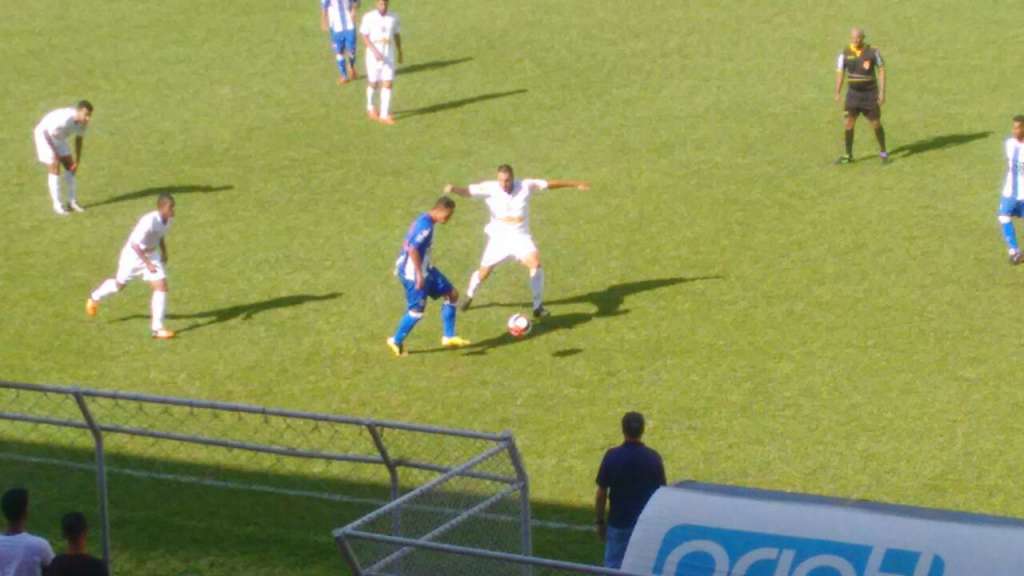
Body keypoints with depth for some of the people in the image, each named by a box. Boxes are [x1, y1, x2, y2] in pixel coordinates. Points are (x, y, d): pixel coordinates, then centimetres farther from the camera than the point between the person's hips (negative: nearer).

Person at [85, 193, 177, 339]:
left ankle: (158, 328, -3)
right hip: (134, 254, -6)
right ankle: (95, 298, 50)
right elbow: (135, 244, -31)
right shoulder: (149, 221, -36)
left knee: (162, 286, -9)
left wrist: (164, 252, 4)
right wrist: (147, 263, -31)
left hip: (151, 254, 6)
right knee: (119, 285, 18)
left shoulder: (168, 219, -12)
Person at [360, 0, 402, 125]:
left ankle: (384, 115, -4)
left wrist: (400, 53, 21)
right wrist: (375, 51, -23)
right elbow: (364, 36, -11)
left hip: (388, 56, 2)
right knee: (373, 84, 8)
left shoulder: (393, 17, 0)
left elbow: (397, 35, 13)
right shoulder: (368, 17, -10)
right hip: (373, 55, -2)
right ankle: (370, 107, 36)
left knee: (388, 84, -6)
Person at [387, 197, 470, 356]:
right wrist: (419, 274, -26)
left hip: (424, 269, 11)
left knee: (452, 294, 10)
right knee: (417, 309, -4)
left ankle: (449, 337, 13)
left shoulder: (425, 221, 9)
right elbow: (412, 249, -28)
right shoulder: (425, 225, -21)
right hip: (413, 272, -11)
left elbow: (411, 246, 19)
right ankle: (397, 341, 15)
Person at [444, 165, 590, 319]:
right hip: (498, 238, 0)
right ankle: (470, 296, 43)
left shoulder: (525, 186, -11)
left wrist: (575, 184, 6)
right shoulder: (490, 188, -15)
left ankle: (538, 306, -12)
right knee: (484, 273, 8)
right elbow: (468, 191, -27)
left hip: (521, 237, 0)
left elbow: (549, 184, 0)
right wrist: (454, 189, -49)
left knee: (535, 263, -24)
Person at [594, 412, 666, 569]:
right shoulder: (653, 458, -8)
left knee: (612, 568, 6)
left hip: (618, 523, -1)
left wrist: (600, 521, 5)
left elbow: (601, 493, -7)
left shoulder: (612, 456, -11)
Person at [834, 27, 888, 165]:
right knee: (848, 123, -6)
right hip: (853, 93, 1)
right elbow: (840, 74, -4)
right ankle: (848, 155, 5)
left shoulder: (872, 52, -7)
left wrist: (882, 92, -7)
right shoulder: (845, 54, -5)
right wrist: (837, 93, -13)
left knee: (876, 124, 2)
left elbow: (881, 71, -2)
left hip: (870, 93, -1)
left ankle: (883, 153, 19)